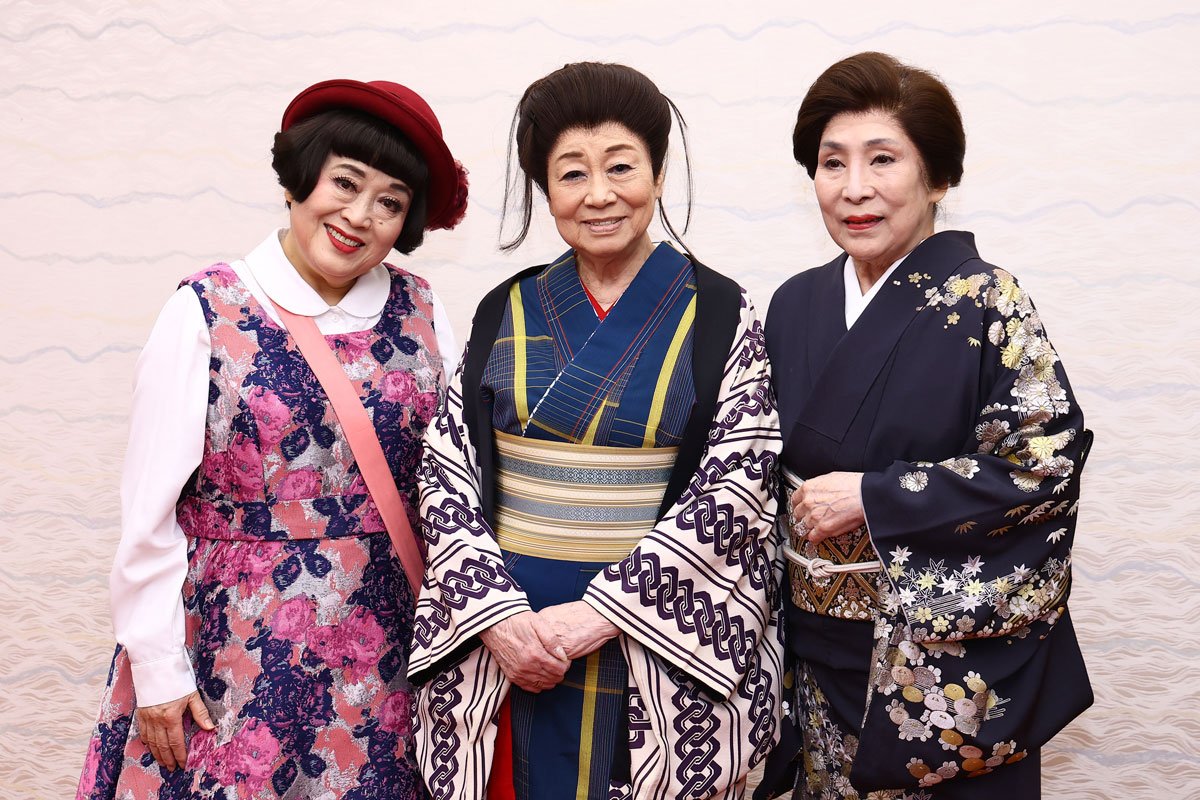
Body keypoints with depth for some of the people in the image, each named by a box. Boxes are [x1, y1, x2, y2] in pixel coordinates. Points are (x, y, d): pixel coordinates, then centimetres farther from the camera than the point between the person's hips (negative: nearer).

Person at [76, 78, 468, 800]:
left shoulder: (423, 313, 1)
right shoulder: (207, 313, -7)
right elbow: (151, 504, -6)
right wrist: (157, 666, -6)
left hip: (383, 651, 3)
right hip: (236, 641, -2)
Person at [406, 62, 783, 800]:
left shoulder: (720, 314, -2)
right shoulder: (507, 312, 6)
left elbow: (738, 481, -9)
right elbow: (446, 469, 2)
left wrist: (601, 612, -15)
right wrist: (497, 612, -11)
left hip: (661, 659, -2)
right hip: (505, 653, 2)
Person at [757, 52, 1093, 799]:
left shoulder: (984, 302, -12)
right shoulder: (797, 304, 4)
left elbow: (1047, 462, -16)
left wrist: (872, 498, -18)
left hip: (954, 658, -5)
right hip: (823, 649, 5)